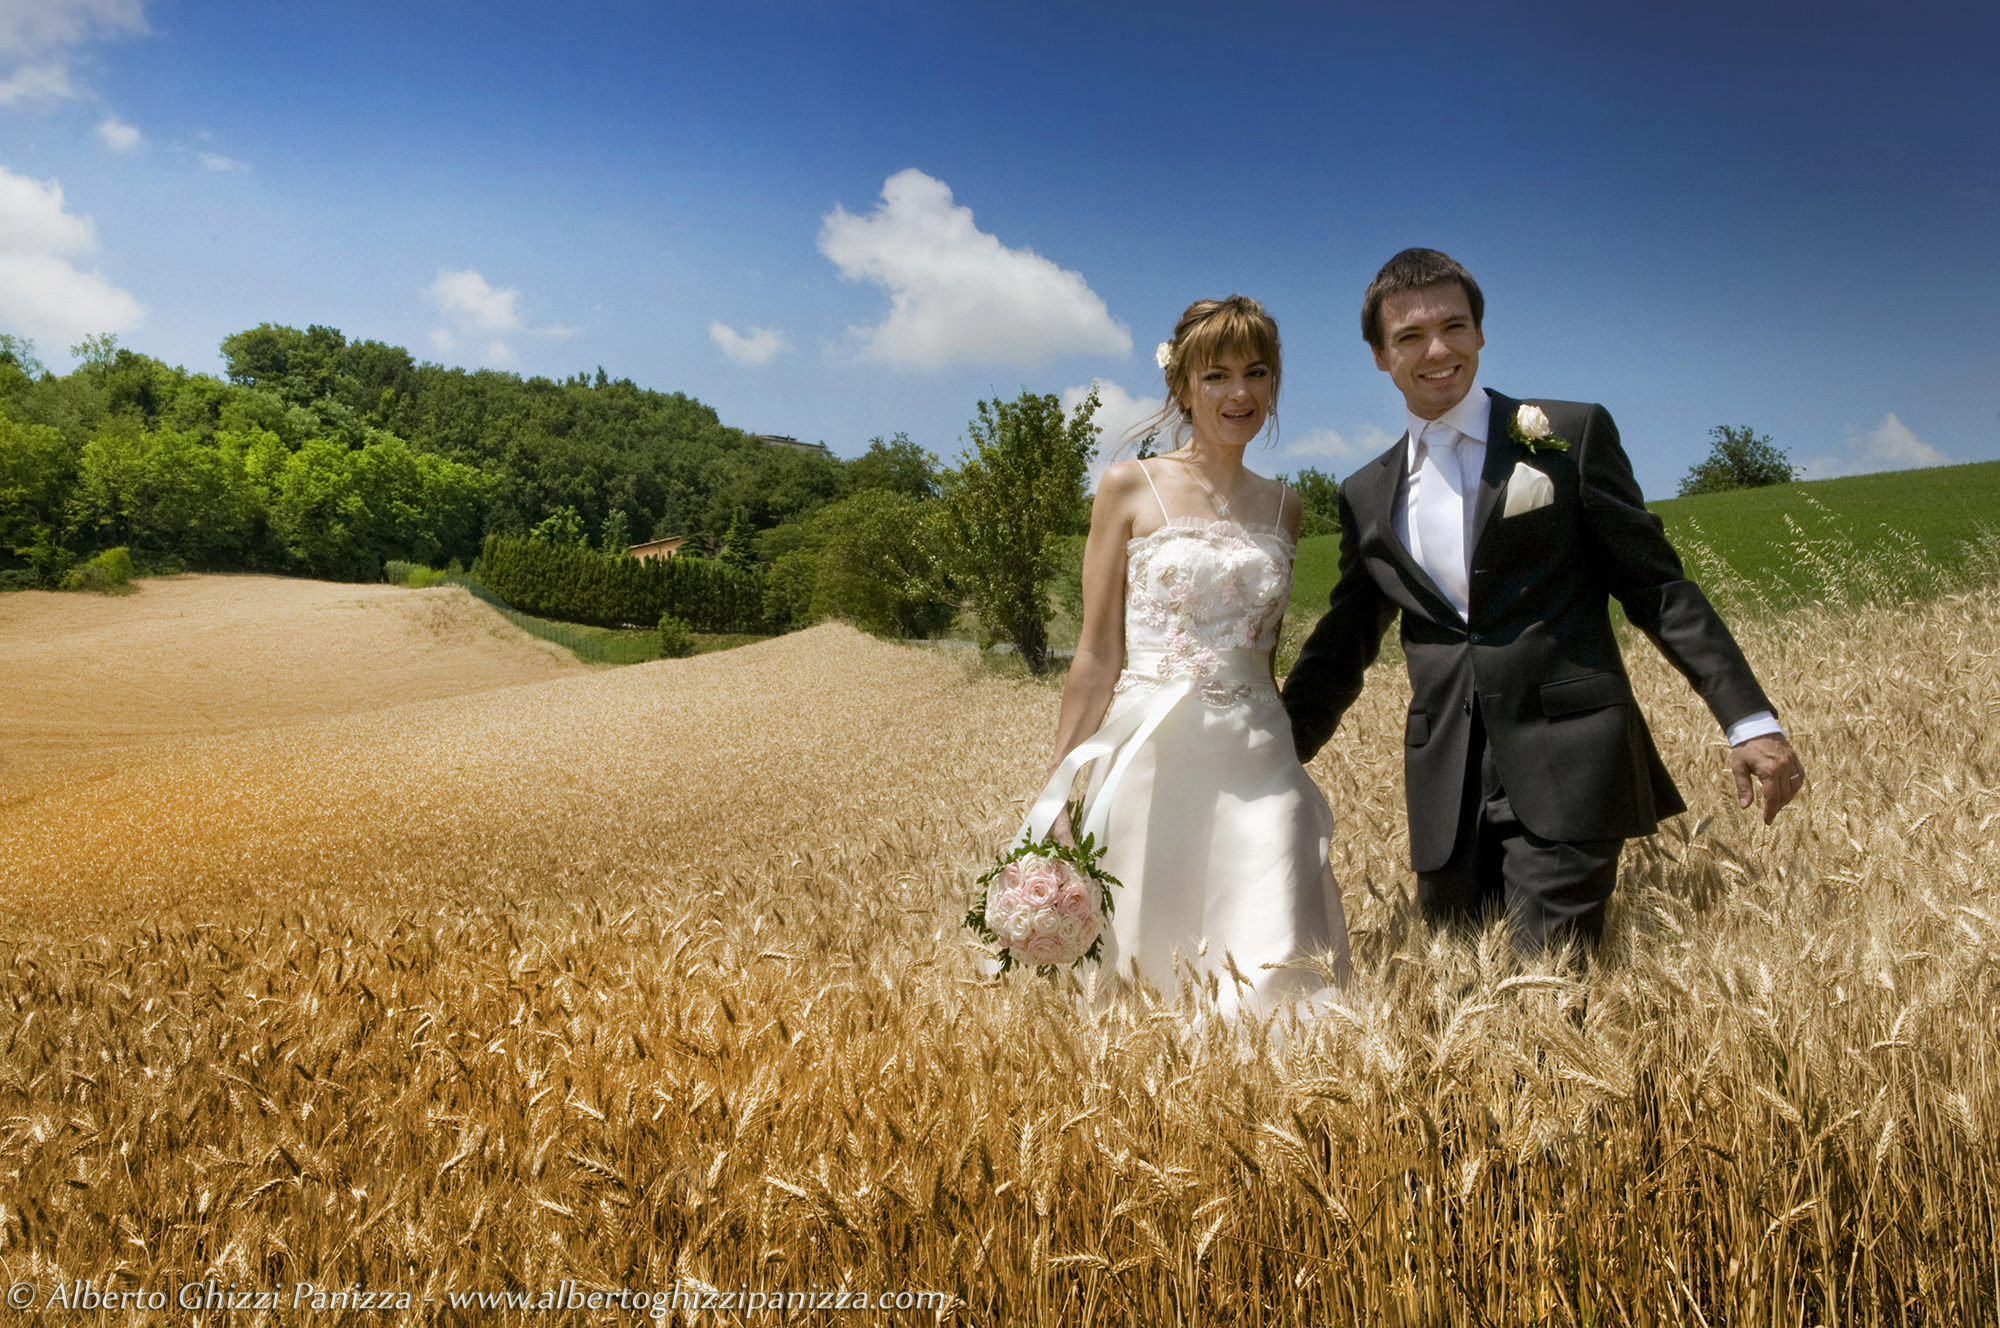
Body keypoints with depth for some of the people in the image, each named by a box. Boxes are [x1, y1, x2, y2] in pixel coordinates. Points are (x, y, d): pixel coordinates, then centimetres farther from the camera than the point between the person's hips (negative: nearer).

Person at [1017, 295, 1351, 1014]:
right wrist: (1058, 792, -6)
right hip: (1149, 758, -3)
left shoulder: (1282, 505, 12)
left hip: (1257, 766, 3)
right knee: (1137, 971, 4)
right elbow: (1097, 654, -2)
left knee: (1270, 985, -6)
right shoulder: (1130, 487, 0)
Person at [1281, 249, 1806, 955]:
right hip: (1447, 785, 4)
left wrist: (1750, 720, -6)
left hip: (1567, 762, -4)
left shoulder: (1573, 435, 3)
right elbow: (1341, 646, 19)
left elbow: (1657, 588, 2)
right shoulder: (1366, 496, 13)